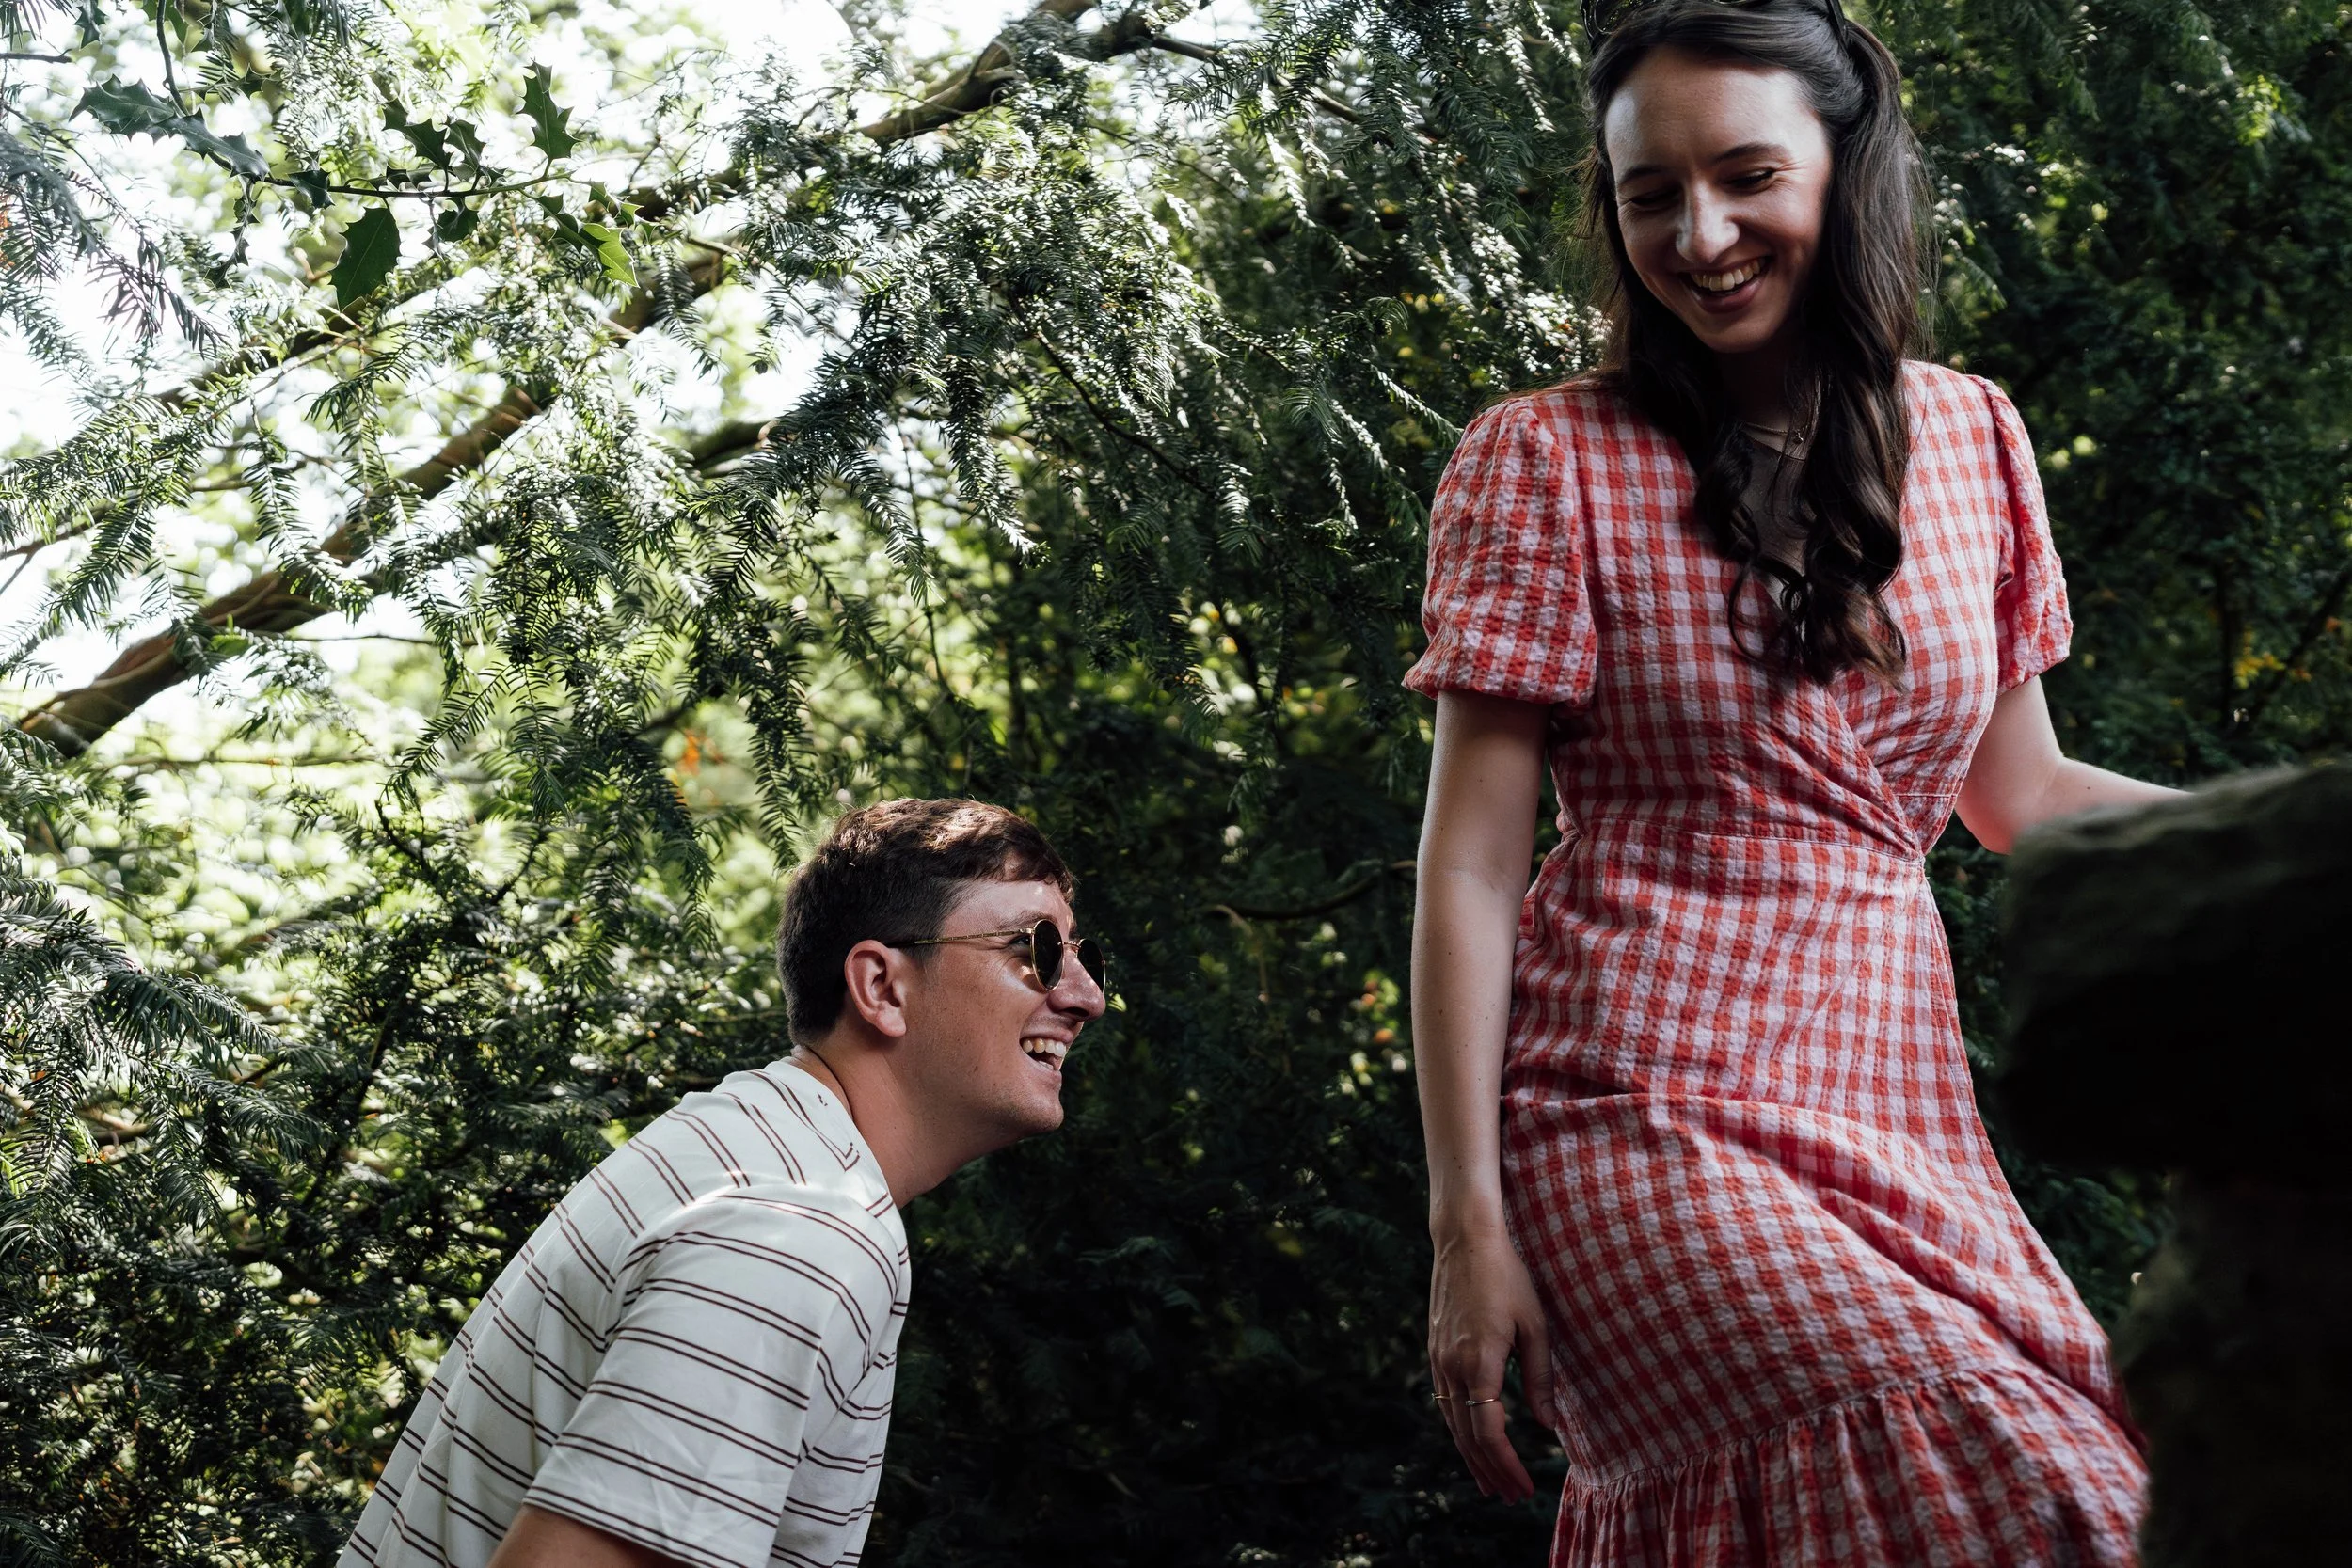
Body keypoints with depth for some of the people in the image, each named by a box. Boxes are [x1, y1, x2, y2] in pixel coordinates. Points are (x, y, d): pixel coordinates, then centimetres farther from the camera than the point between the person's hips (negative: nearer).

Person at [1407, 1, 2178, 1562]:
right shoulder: (1548, 461, -2)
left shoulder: (1969, 438, 11)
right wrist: (1467, 1219, -10)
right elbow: (1469, 866, -5)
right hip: (1643, 1123, -6)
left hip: (1899, 1097, 6)